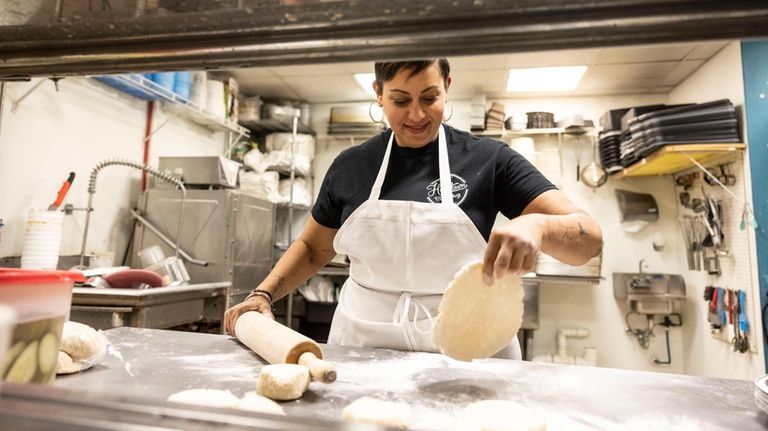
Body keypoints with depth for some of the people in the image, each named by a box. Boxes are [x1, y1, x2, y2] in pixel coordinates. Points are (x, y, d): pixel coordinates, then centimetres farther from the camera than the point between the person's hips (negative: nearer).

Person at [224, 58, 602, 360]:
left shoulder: (488, 160, -6)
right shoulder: (350, 167, 2)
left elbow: (589, 238, -12)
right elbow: (313, 248, 14)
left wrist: (536, 225, -34)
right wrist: (263, 294, -2)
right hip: (362, 348, 3)